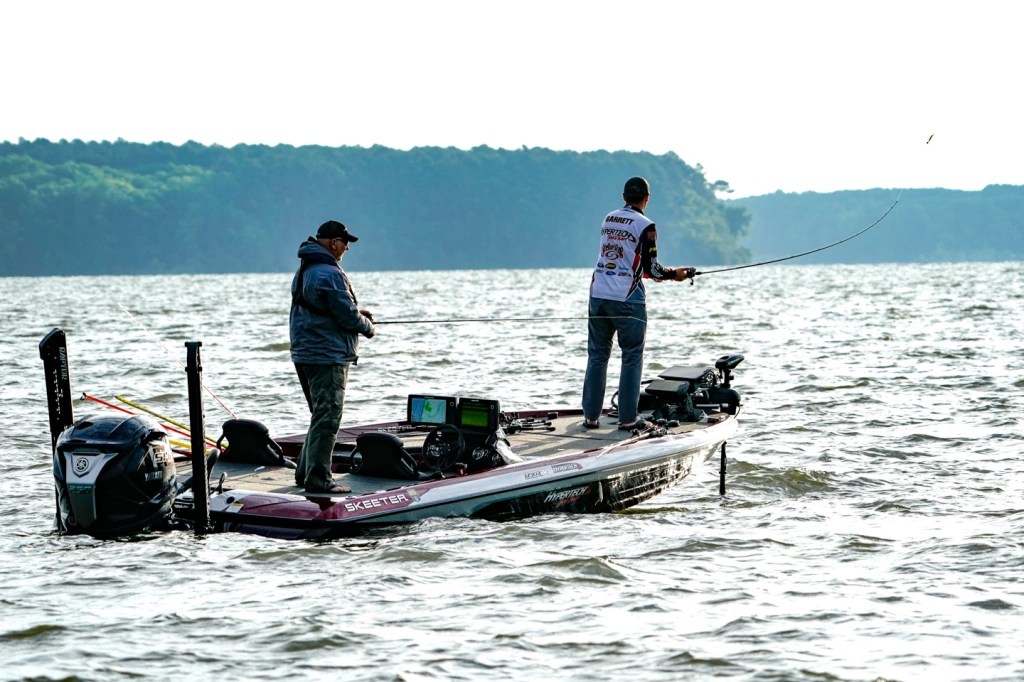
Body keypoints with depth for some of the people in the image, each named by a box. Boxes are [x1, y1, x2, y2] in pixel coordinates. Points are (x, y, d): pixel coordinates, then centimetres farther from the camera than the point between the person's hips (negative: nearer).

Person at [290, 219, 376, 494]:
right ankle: (318, 479, -6)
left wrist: (357, 313, 13)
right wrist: (368, 327, 2)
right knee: (327, 418, -6)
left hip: (305, 354, 10)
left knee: (321, 416, 20)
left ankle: (306, 472, 24)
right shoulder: (329, 274, -19)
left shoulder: (304, 270, 13)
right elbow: (348, 316, -18)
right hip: (327, 356, -10)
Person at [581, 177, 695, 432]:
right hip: (627, 298, -6)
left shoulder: (608, 219, 11)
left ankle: (590, 416, 11)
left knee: (597, 356, 10)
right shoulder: (645, 226, -8)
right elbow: (651, 268, -8)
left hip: (598, 294, 6)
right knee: (632, 358, 2)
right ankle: (628, 419, 2)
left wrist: (655, 272, 27)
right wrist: (675, 274, 10)